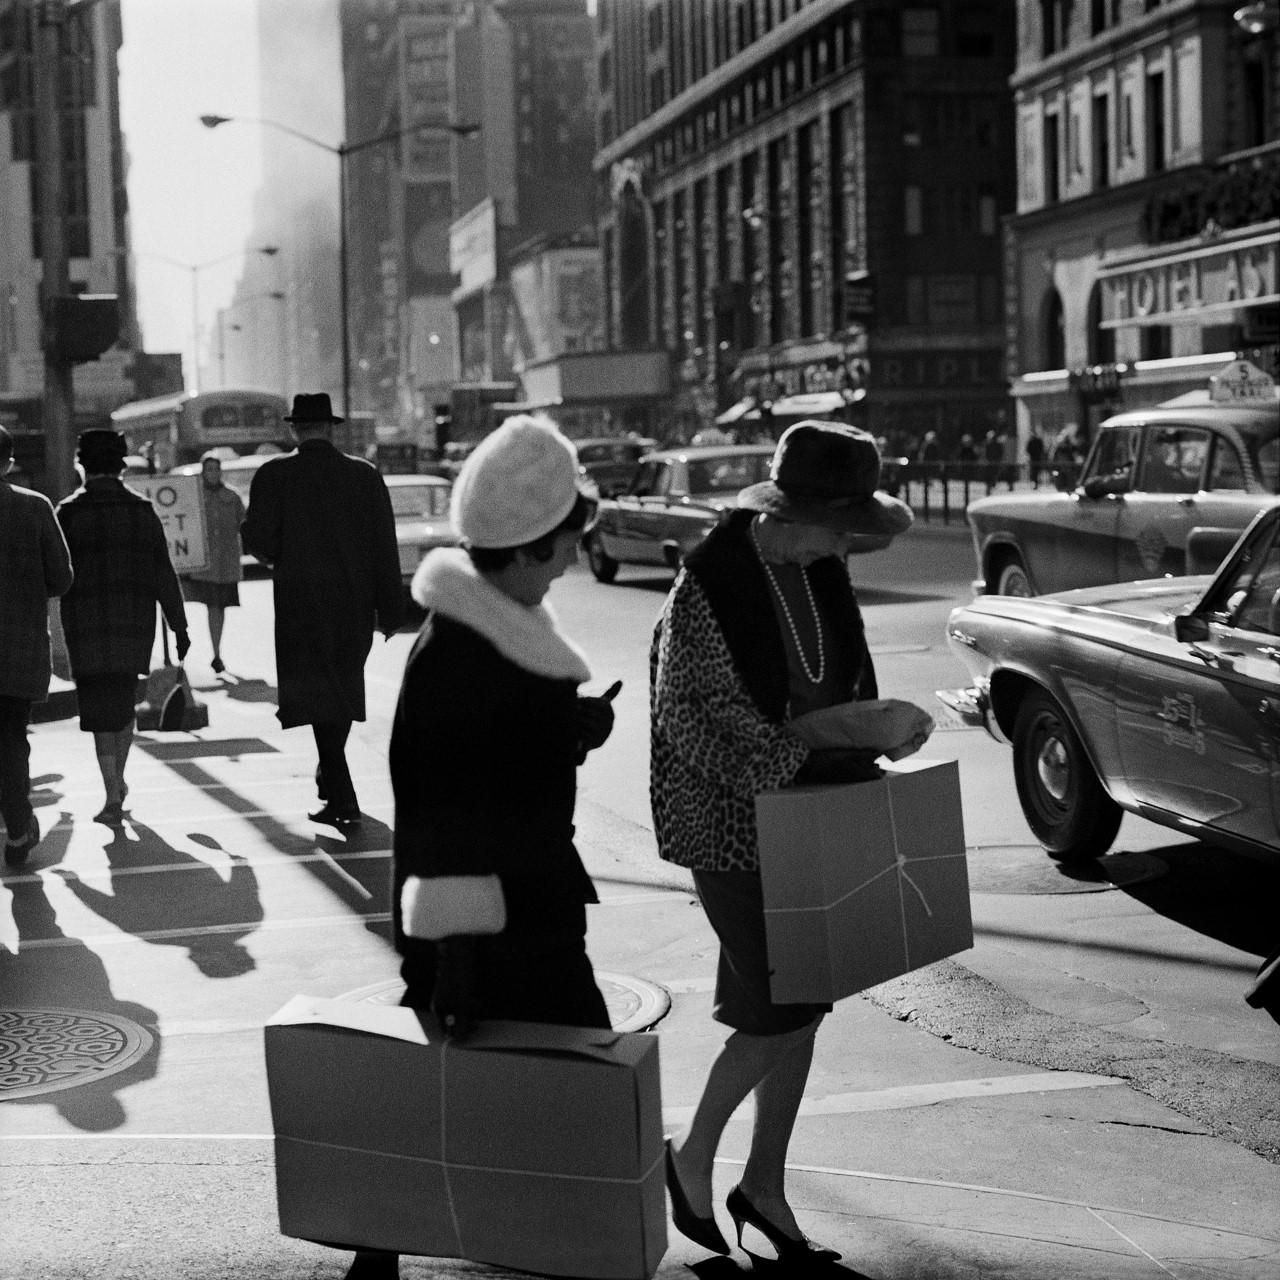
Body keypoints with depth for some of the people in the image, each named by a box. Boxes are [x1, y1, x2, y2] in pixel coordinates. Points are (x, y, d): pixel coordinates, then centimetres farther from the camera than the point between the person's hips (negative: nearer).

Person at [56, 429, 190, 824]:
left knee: (100, 706, 0)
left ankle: (113, 797, -8)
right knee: (124, 698, 19)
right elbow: (163, 573, 0)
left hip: (87, 625, -3)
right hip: (136, 621, 3)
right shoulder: (141, 510, 3)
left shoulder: (69, 512, -4)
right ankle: (118, 780, 27)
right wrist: (179, 625, 3)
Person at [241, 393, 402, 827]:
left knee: (318, 697, 0)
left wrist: (278, 559, 11)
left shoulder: (275, 475, -6)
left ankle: (343, 799, -7)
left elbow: (258, 539, -13)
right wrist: (389, 610, 4)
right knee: (343, 688, 20)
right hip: (356, 603, 3)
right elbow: (385, 546, 0)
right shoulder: (364, 475, 2)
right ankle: (331, 775, 35)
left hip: (302, 601, -3)